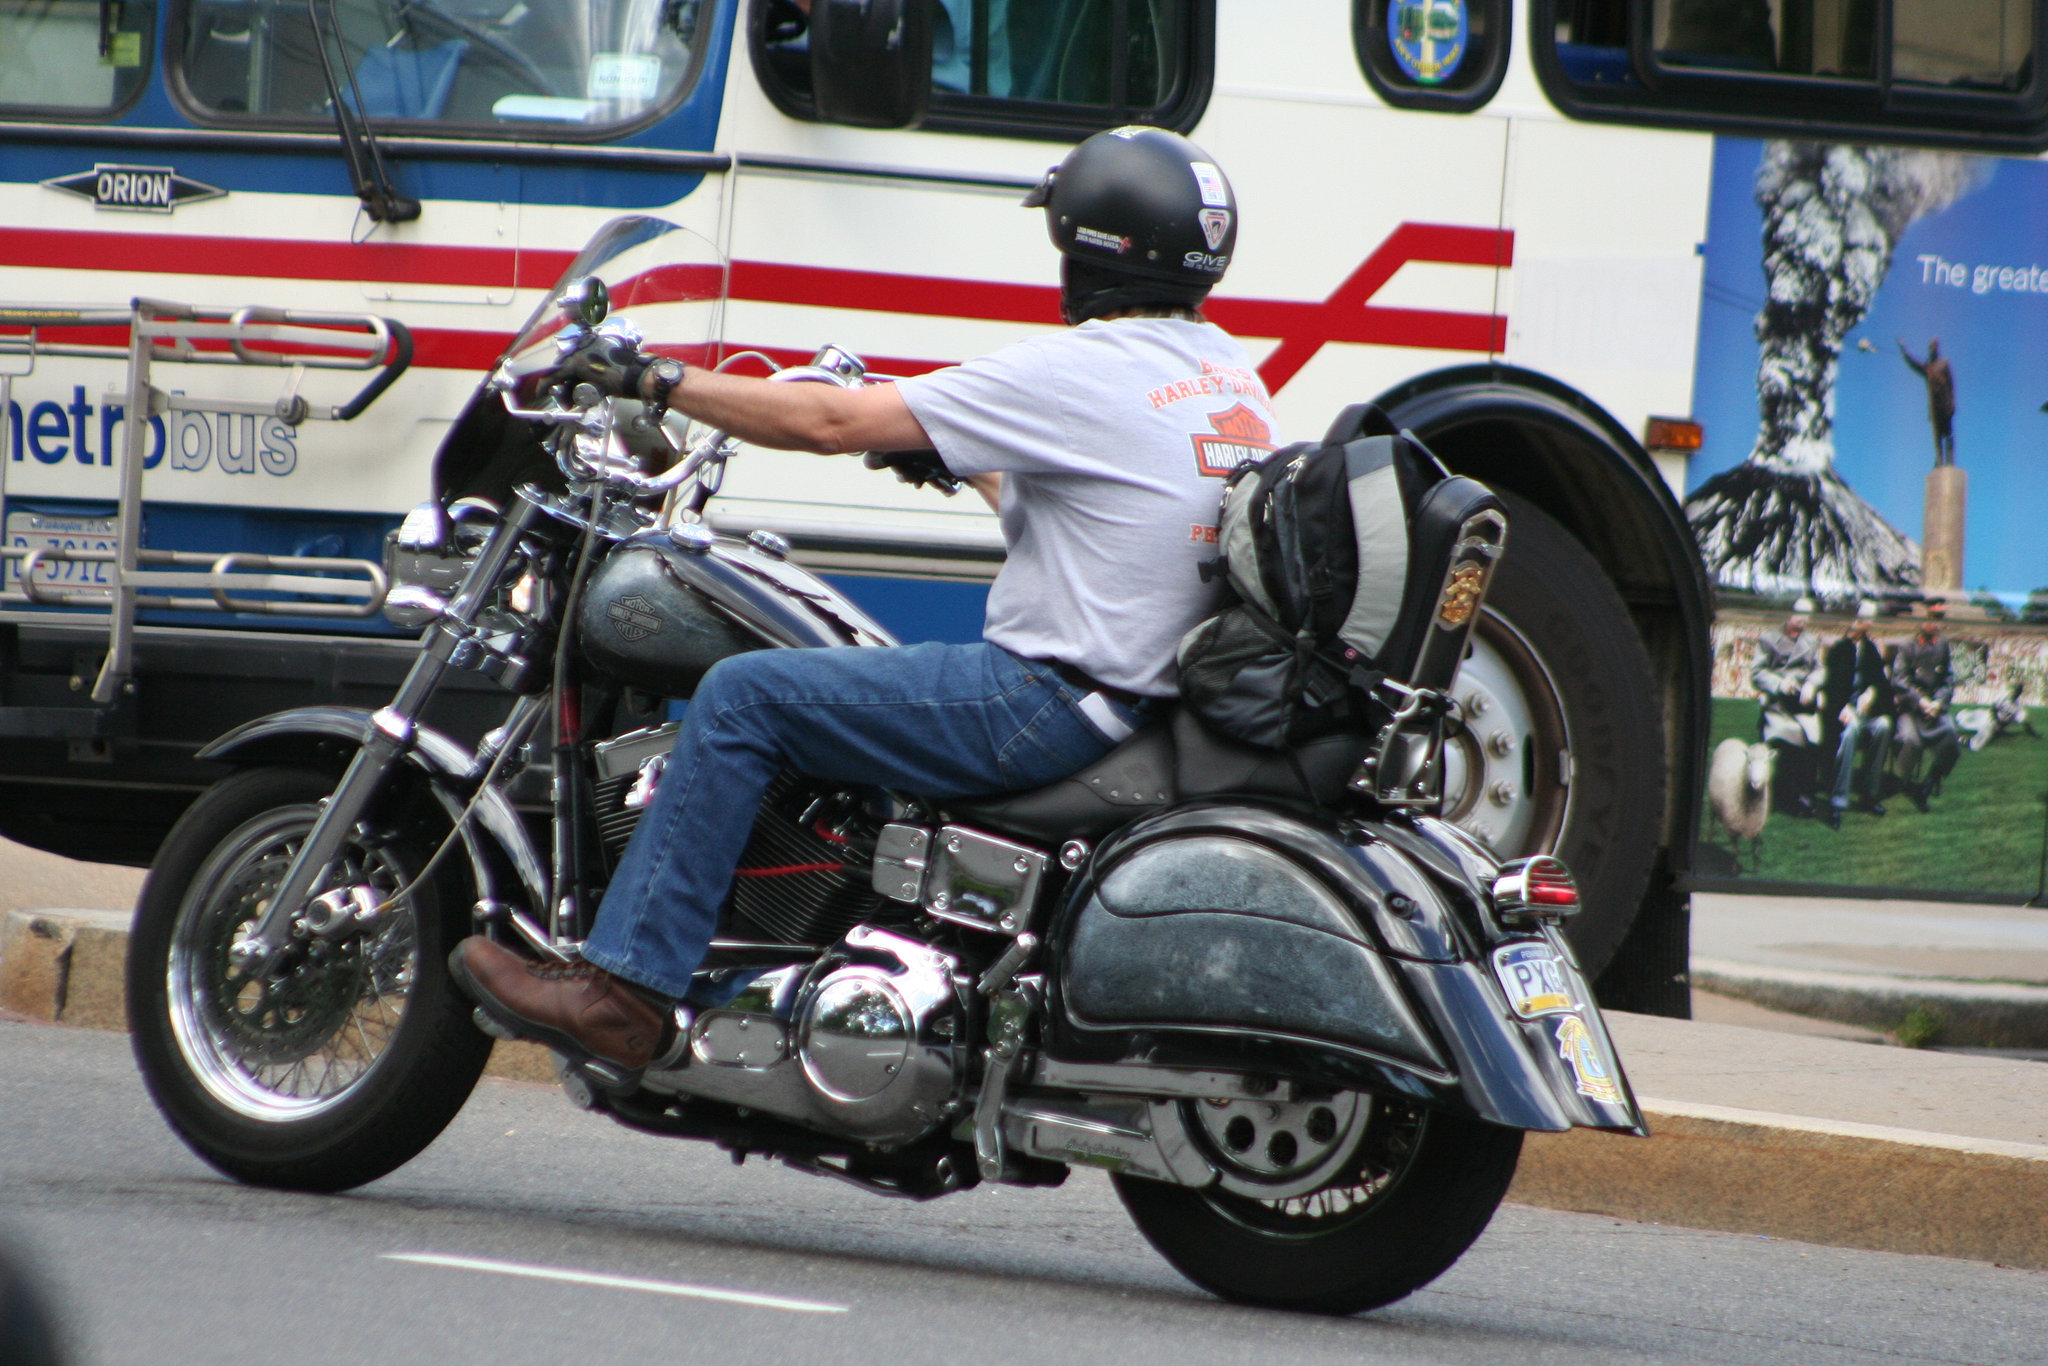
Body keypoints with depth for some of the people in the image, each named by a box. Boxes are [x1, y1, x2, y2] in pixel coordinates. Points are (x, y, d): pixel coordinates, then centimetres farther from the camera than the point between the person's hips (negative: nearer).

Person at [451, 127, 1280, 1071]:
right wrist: (975, 470, 34)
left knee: (743, 698, -9)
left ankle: (623, 993, -11)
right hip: (1145, 694, 10)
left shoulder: (1083, 373, -16)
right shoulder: (1233, 373, 10)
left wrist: (662, 382, -4)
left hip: (1055, 702, -10)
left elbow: (832, 423, -13)